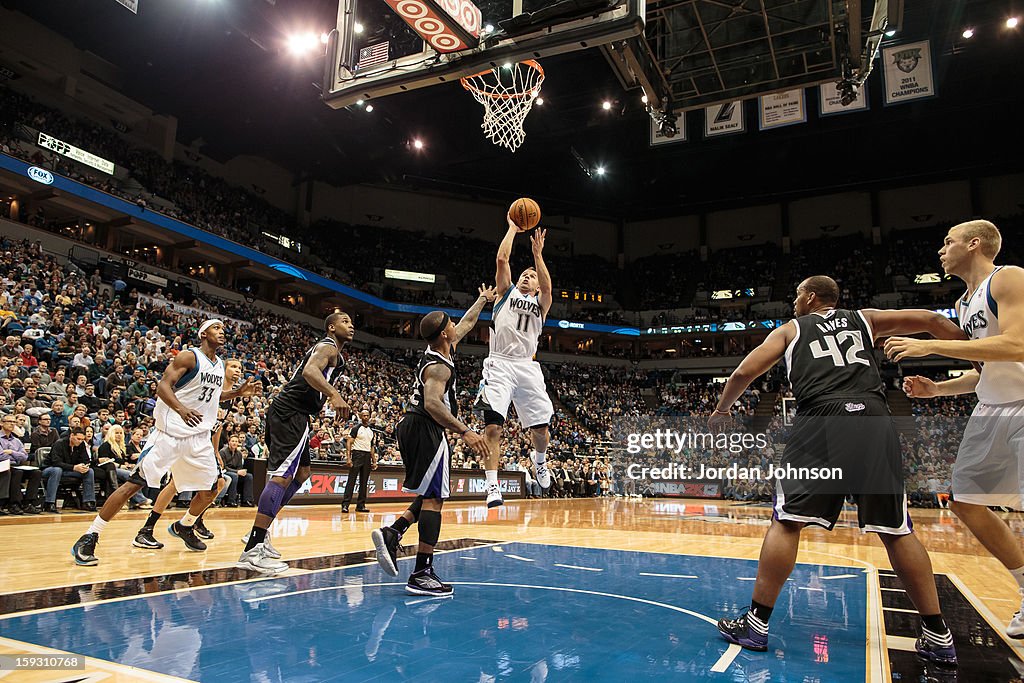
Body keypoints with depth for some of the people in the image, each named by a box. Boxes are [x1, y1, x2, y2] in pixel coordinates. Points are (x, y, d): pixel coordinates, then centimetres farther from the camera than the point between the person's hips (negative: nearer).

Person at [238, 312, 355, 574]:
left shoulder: (323, 348, 25)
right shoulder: (328, 347, -6)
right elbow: (310, 371, -27)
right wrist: (333, 394, -42)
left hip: (288, 413, 11)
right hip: (292, 413, -11)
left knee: (302, 471, 20)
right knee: (283, 475, -17)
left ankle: (259, 533, 21)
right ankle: (252, 550, -21)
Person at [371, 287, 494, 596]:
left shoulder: (442, 349, 12)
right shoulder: (438, 366, -16)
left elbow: (467, 323, 29)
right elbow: (432, 403, -32)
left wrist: (483, 300, 40)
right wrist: (464, 431, -37)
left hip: (412, 428, 10)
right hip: (426, 431, -10)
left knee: (433, 495, 17)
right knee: (434, 498, -9)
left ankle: (392, 533, 5)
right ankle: (422, 574, -8)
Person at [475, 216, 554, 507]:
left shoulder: (540, 304, 18)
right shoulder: (507, 292, 17)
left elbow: (548, 288, -5)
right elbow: (502, 259, 5)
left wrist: (538, 254, -6)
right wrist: (512, 227, 11)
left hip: (527, 367, 2)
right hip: (500, 364, -2)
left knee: (540, 428, 1)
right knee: (493, 425, -15)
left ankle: (539, 460, 34)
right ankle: (492, 486, -13)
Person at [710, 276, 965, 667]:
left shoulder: (791, 330, 19)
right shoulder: (865, 319, 26)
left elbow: (744, 373, 12)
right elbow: (929, 320, 18)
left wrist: (721, 411, 26)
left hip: (822, 421, -3)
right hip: (874, 419, 3)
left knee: (787, 521, 0)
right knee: (896, 530, 11)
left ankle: (757, 623, 1)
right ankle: (937, 635, 14)